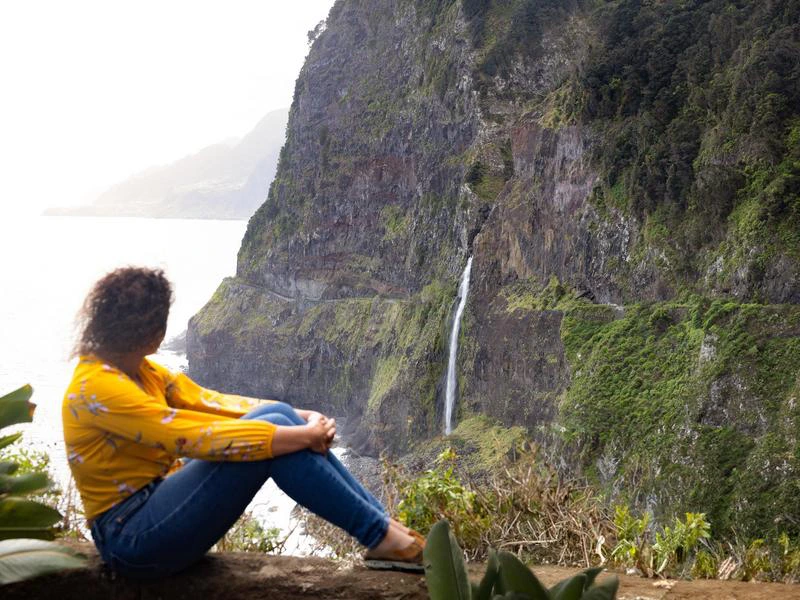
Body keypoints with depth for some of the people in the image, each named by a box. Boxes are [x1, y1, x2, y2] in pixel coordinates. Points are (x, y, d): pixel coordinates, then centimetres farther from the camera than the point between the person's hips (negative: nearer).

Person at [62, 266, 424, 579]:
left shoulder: (142, 372, 10)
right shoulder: (98, 387, -20)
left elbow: (210, 402, 7)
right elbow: (197, 437, -26)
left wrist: (301, 417, -6)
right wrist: (302, 436, -22)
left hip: (161, 506, 9)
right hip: (132, 536, -9)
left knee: (277, 416, -10)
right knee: (272, 438, -22)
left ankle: (385, 524, -10)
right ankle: (382, 539, -14)